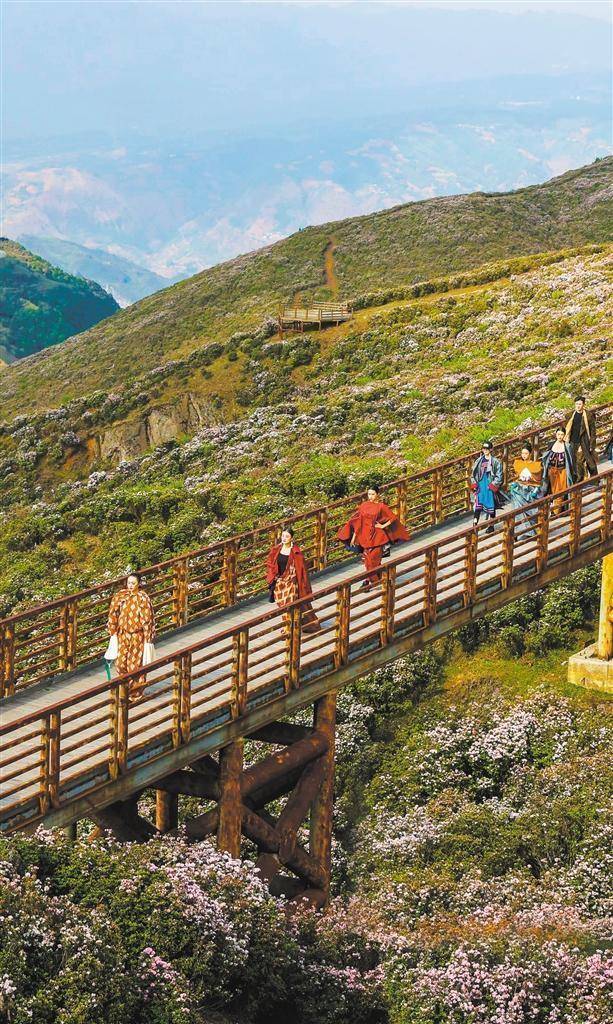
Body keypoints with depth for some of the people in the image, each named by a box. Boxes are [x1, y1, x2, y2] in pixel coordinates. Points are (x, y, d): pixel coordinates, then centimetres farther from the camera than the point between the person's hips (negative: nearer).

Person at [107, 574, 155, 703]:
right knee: (121, 663, 5)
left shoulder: (143, 598, -12)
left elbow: (148, 619, -11)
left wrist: (148, 639, -12)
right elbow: (113, 615, 8)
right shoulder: (120, 596, 0)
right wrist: (113, 633, 8)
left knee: (135, 663, 1)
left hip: (137, 637, -4)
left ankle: (135, 693, 13)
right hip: (122, 635, 4)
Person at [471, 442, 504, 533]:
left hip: (490, 487, -3)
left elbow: (499, 476, -5)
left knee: (491, 507, 7)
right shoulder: (479, 461, 9)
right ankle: (474, 526, -12)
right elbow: (473, 474, 16)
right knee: (478, 506, -7)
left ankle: (491, 526, 21)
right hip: (480, 487, 3)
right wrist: (474, 484, 5)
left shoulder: (496, 462, -4)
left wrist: (494, 485, -13)